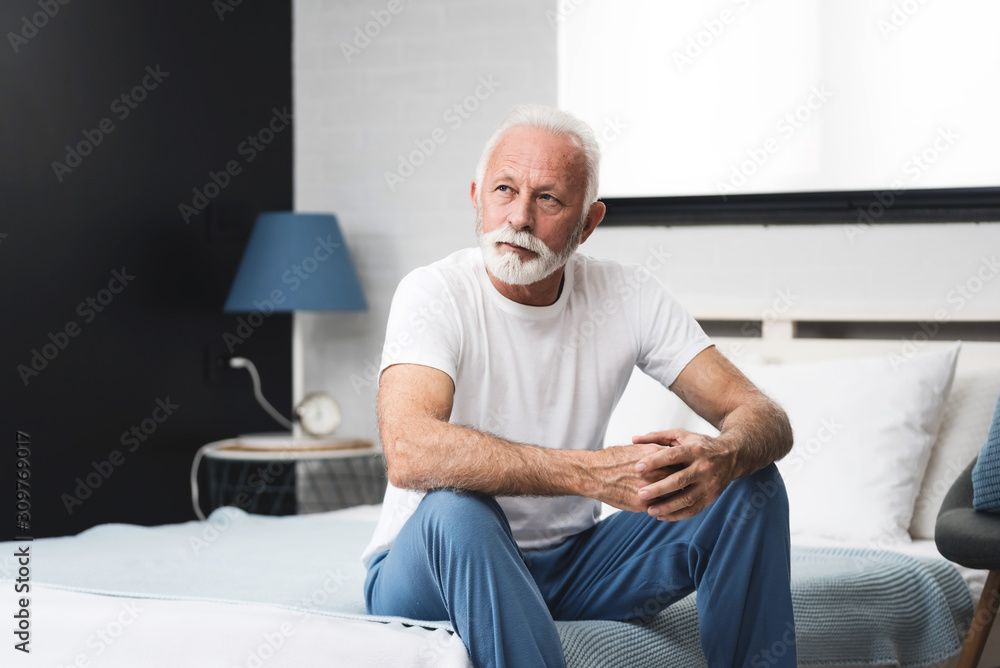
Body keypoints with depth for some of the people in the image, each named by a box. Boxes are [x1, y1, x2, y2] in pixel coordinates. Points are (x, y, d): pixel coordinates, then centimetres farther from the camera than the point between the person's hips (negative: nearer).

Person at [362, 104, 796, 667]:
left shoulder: (630, 298, -5)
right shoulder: (435, 295, -18)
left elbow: (767, 420, -8)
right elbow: (409, 452, -36)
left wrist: (721, 458, -34)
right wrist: (591, 472, -43)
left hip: (571, 563, 5)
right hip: (429, 572, -4)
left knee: (751, 484, -11)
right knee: (456, 507, -38)